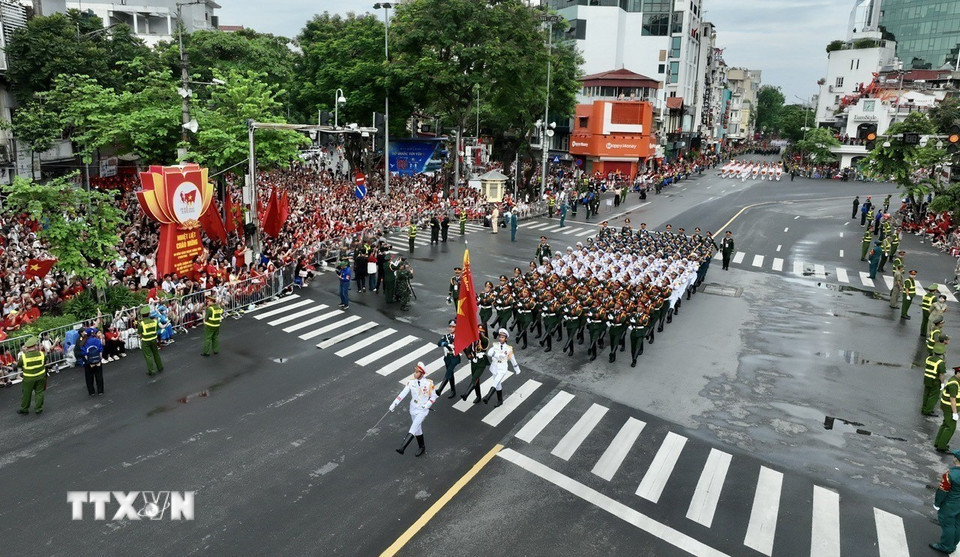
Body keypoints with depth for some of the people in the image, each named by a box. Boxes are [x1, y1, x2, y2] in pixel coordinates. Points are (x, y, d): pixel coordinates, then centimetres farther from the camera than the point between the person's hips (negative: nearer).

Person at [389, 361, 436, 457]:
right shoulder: (411, 382, -6)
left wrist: (427, 405, -16)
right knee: (418, 429, 15)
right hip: (413, 409, 4)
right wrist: (394, 404, -20)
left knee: (414, 427, -19)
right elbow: (403, 394, -11)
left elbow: (433, 397, -1)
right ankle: (422, 447, 34)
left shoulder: (429, 383, -12)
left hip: (423, 410, -4)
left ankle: (402, 447, -26)